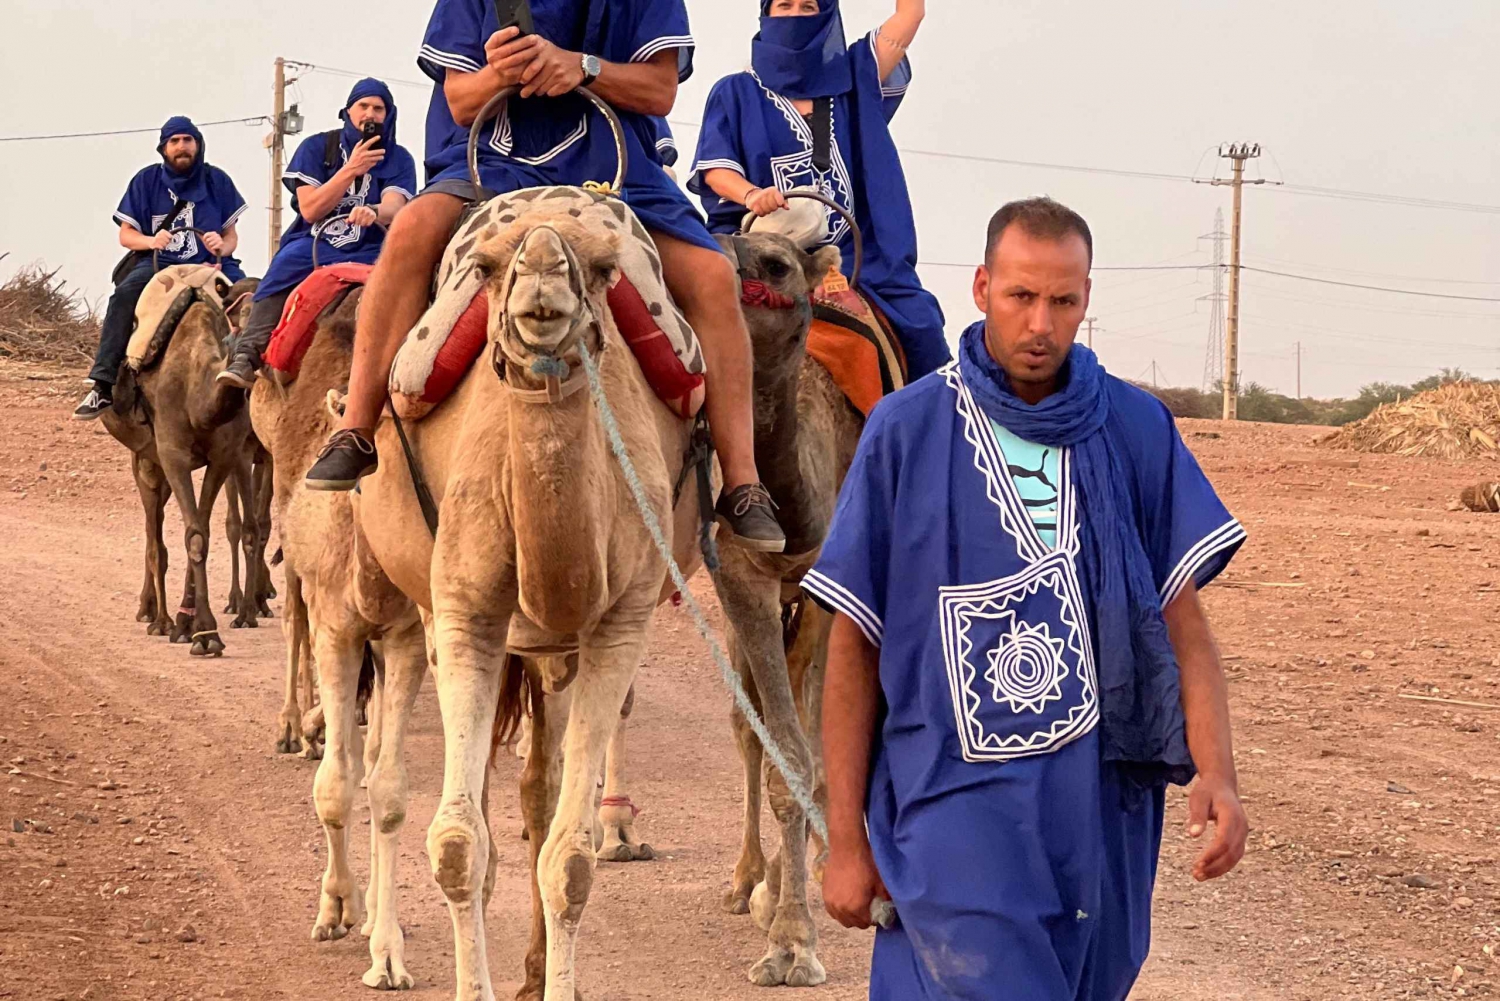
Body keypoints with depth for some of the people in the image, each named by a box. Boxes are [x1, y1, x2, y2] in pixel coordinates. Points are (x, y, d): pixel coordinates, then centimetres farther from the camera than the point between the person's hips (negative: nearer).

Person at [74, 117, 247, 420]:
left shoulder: (216, 180, 9)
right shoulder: (147, 180, 7)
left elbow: (231, 236, 12)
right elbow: (126, 235, 9)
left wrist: (222, 246, -12)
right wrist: (151, 241, -13)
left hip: (210, 265, 1)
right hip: (158, 264, -1)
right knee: (124, 294, -31)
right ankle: (103, 387, -32)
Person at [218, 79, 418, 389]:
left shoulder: (398, 159, 8)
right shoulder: (317, 148, 7)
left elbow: (394, 207, -11)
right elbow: (310, 209, -4)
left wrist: (374, 212, -36)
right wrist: (351, 170, -15)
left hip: (368, 251, 1)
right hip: (315, 243, -1)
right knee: (286, 265, -32)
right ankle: (247, 356, -39)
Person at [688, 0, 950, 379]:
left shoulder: (854, 78, 18)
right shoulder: (736, 93, 12)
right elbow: (716, 168, -1)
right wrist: (751, 194, -22)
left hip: (858, 255, 2)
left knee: (922, 329, -15)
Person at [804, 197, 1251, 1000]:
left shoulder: (1136, 430, 5)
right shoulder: (906, 430, 0)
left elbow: (1182, 620, 5)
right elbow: (854, 645, 3)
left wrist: (1217, 774, -10)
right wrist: (845, 840, 2)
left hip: (1101, 804, 3)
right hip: (956, 801, -3)